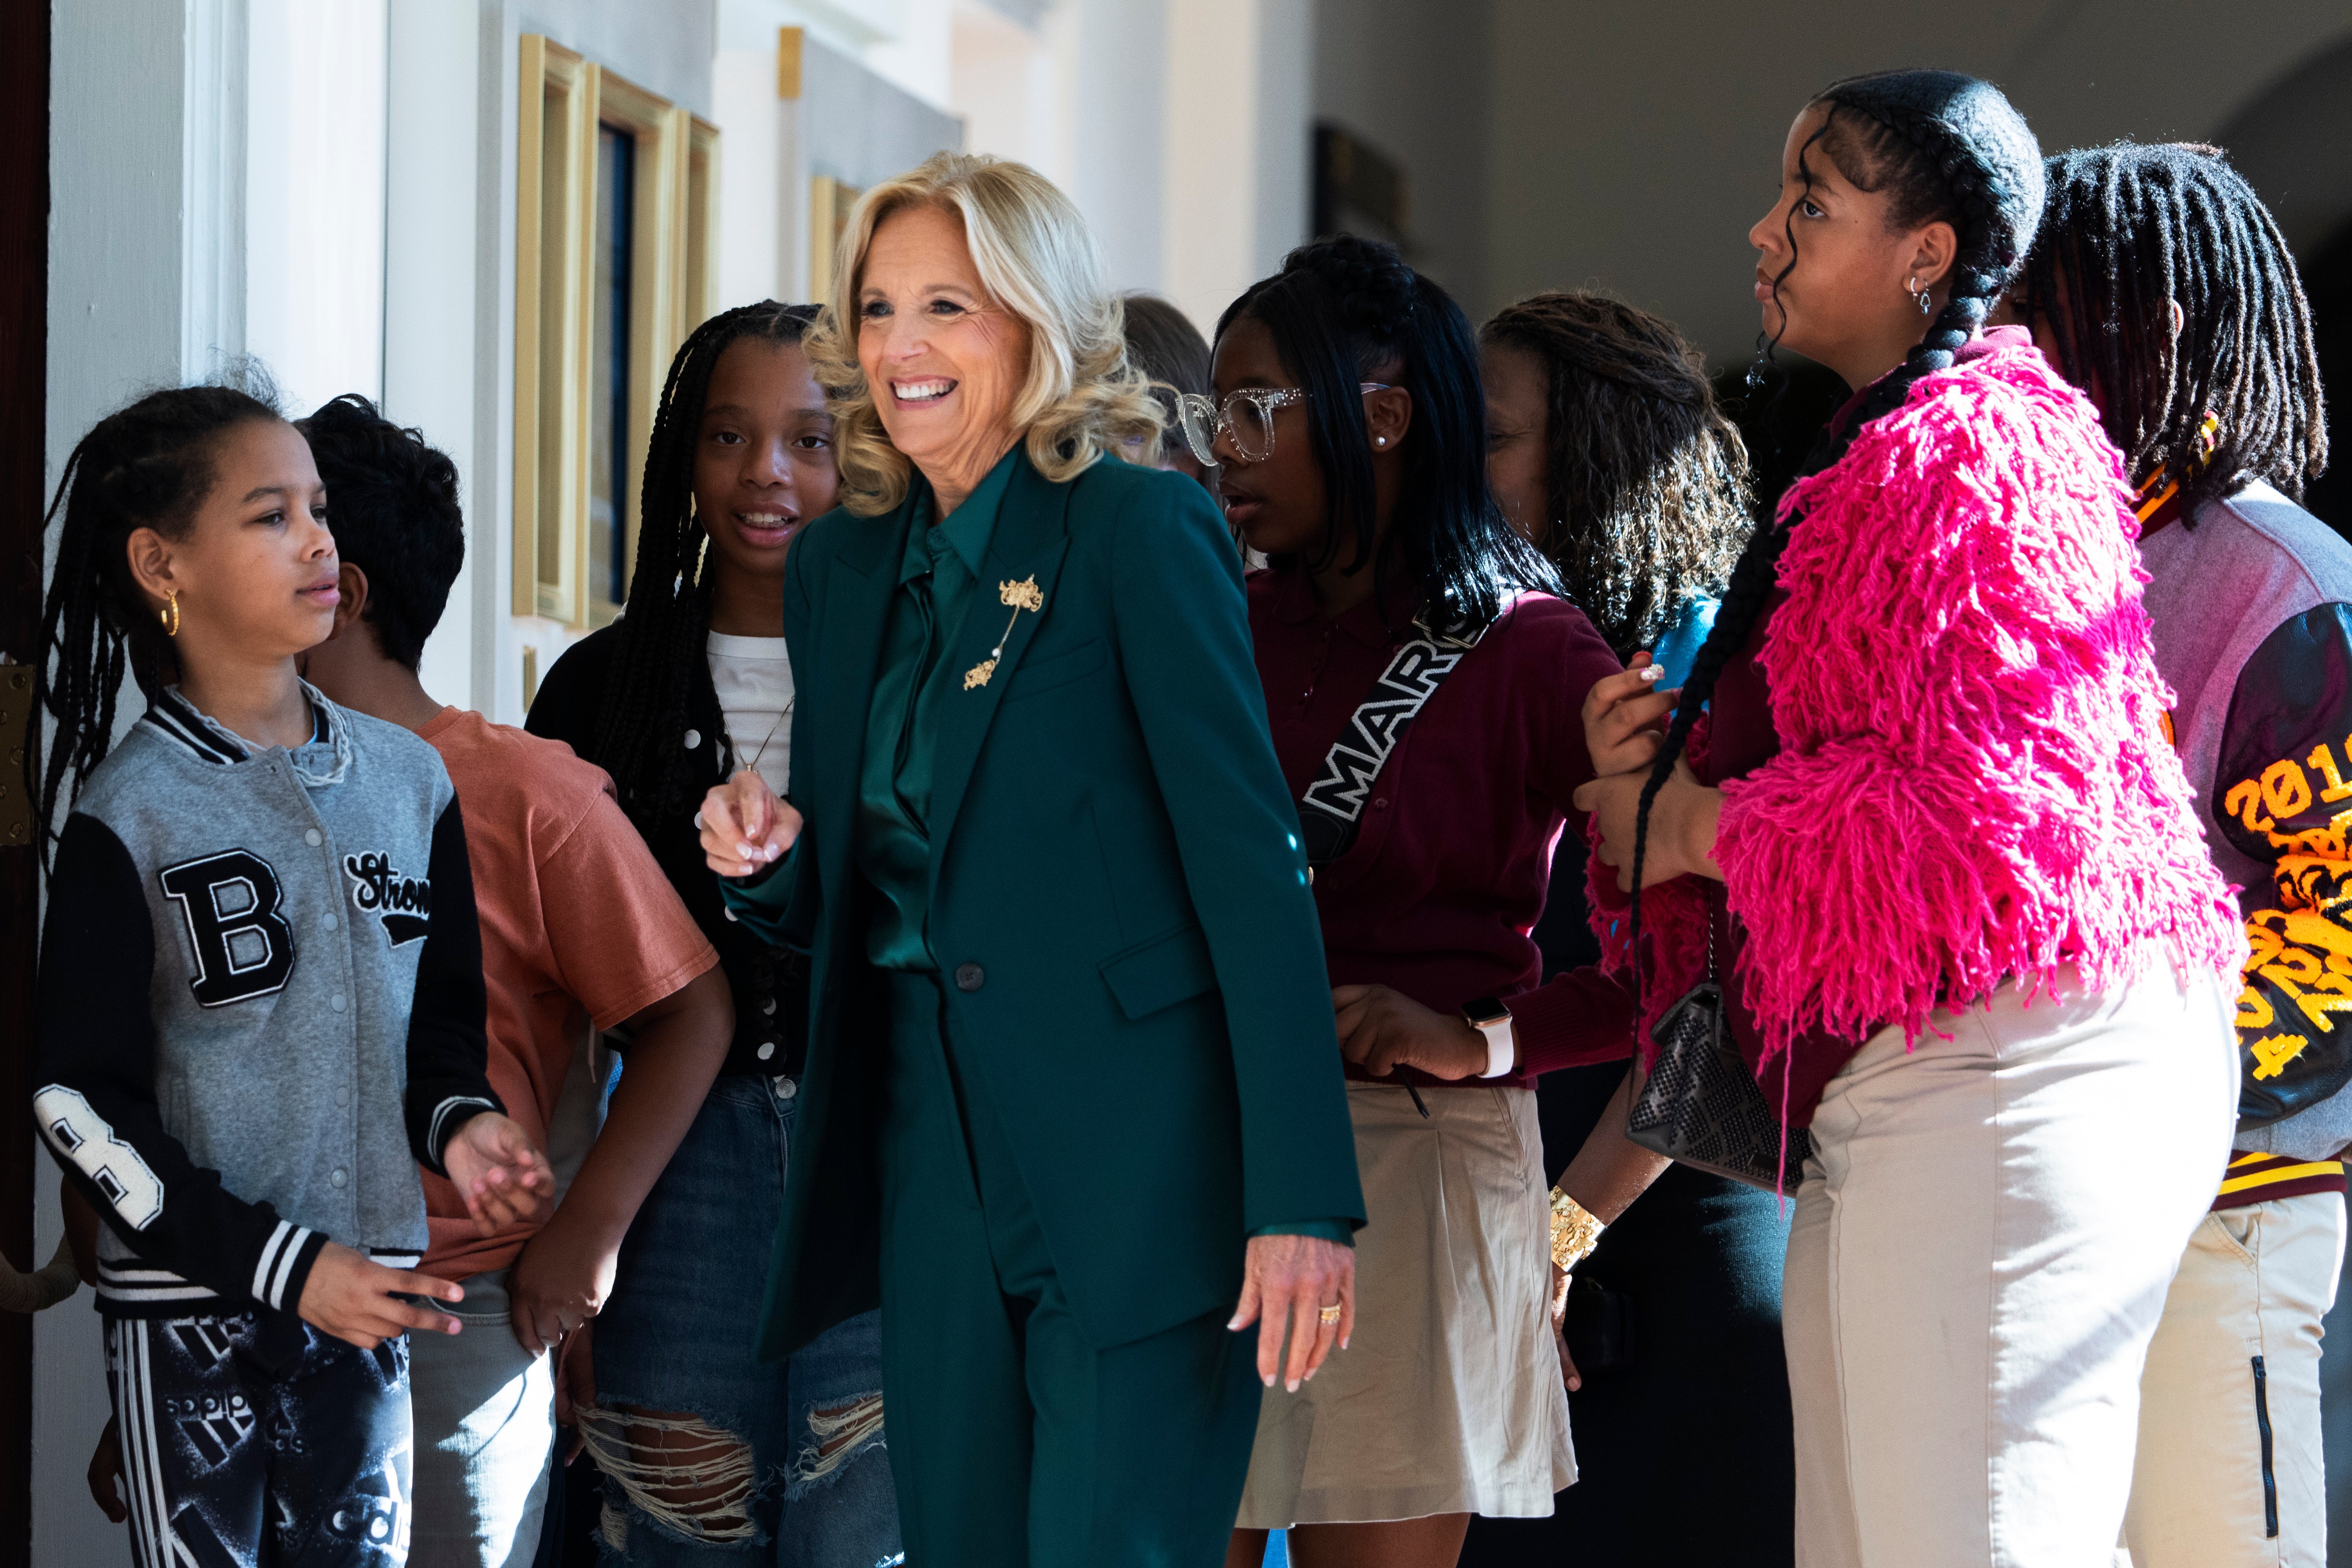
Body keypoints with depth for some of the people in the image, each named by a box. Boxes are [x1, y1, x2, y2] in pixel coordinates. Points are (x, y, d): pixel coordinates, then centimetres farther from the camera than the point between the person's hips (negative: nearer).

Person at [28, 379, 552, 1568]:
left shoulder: (406, 778, 5)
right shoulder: (129, 813, -9)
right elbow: (77, 1101, -9)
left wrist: (456, 1119, -7)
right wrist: (282, 1264, -14)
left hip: (367, 1294, 4)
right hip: (189, 1305, -4)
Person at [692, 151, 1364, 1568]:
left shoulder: (1142, 533, -7)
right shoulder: (840, 568, 13)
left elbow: (1253, 864, -13)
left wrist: (1303, 1201, -20)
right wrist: (766, 854, -3)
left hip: (1134, 1156, -6)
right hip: (932, 1156, 6)